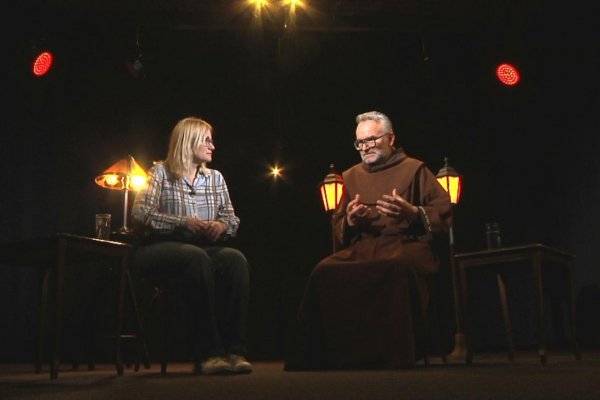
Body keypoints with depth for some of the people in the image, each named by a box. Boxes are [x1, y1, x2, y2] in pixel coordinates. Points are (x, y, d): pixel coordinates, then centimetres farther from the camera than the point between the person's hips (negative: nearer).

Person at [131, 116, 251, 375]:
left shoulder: (215, 177, 18)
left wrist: (222, 225, -11)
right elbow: (140, 214, -8)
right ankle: (208, 353, -37)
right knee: (196, 258, -38)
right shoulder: (161, 172, 4)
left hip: (203, 247, 4)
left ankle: (233, 349, -31)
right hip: (161, 247, -4)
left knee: (235, 259, -29)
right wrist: (183, 222, -19)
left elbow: (232, 219, 13)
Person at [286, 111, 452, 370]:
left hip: (405, 244, -4)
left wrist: (413, 212, -12)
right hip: (361, 248, 4)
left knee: (393, 269, -41)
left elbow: (444, 212, 5)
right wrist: (349, 221, 6)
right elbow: (337, 228, 29)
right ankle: (315, 359, -23)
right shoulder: (351, 176, 28)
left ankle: (393, 358, -32)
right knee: (324, 271, -29)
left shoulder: (414, 169, 15)